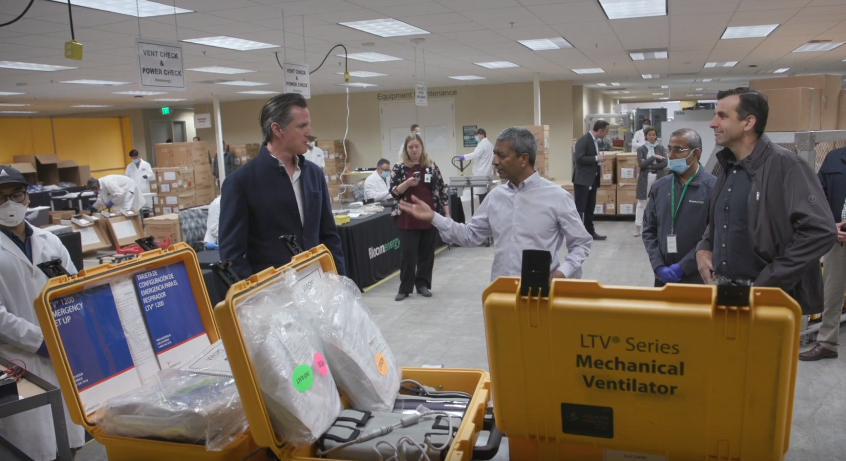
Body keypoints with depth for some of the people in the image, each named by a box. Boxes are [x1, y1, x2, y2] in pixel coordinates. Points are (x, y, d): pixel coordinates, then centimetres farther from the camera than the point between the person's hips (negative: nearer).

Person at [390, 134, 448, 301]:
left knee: (427, 253, 7)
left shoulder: (432, 166, 6)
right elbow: (393, 192, -3)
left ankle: (423, 284, 19)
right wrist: (407, 183, -21)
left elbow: (442, 190, 8)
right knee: (407, 253, -1)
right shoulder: (399, 168, 1)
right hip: (408, 219, -2)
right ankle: (405, 288, 8)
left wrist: (447, 214, 3)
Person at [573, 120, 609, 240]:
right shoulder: (584, 140, -16)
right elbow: (578, 158, -23)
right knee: (580, 208, -6)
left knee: (590, 207, 14)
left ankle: (590, 232, 21)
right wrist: (596, 158, -21)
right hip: (583, 180, -9)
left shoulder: (595, 140, 13)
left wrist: (599, 159, 6)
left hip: (592, 179, 9)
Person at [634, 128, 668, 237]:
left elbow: (665, 163, -5)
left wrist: (649, 165, -11)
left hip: (658, 177, 1)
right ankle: (637, 227, 5)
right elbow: (641, 164, -10)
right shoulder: (641, 149, 1)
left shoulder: (661, 148, 4)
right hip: (645, 177, -1)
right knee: (641, 203, 1)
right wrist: (654, 157, -17)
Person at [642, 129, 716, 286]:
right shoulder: (660, 186, 6)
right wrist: (658, 266, -5)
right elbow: (649, 229, 7)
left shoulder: (713, 187, -10)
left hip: (698, 277, -4)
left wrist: (683, 267, -14)